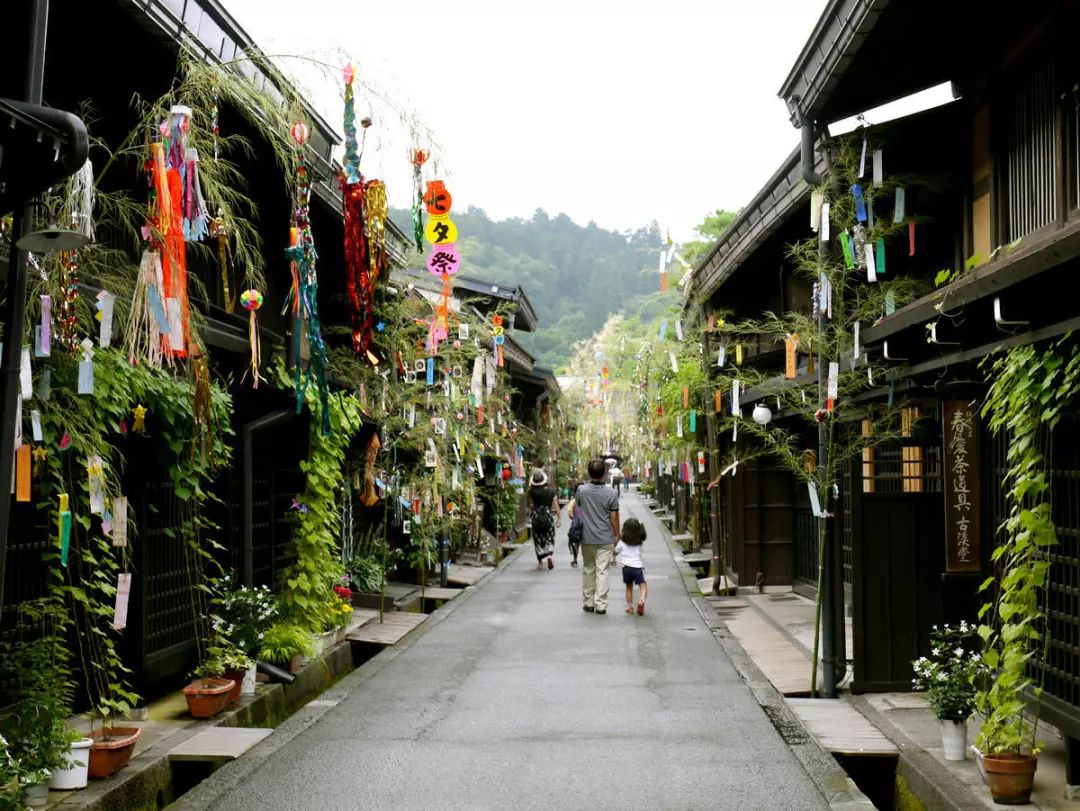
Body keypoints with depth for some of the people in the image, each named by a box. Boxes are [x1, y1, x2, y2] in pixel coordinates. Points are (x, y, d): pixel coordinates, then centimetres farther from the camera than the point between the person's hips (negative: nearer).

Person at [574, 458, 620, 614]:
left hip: (586, 537, 2)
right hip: (605, 538, -2)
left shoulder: (581, 490, -6)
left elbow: (575, 510, 7)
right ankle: (600, 605, -1)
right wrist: (617, 535, 8)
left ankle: (588, 603, 19)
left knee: (588, 570, 14)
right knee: (602, 571, 1)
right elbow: (614, 517, -5)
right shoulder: (610, 494, -10)